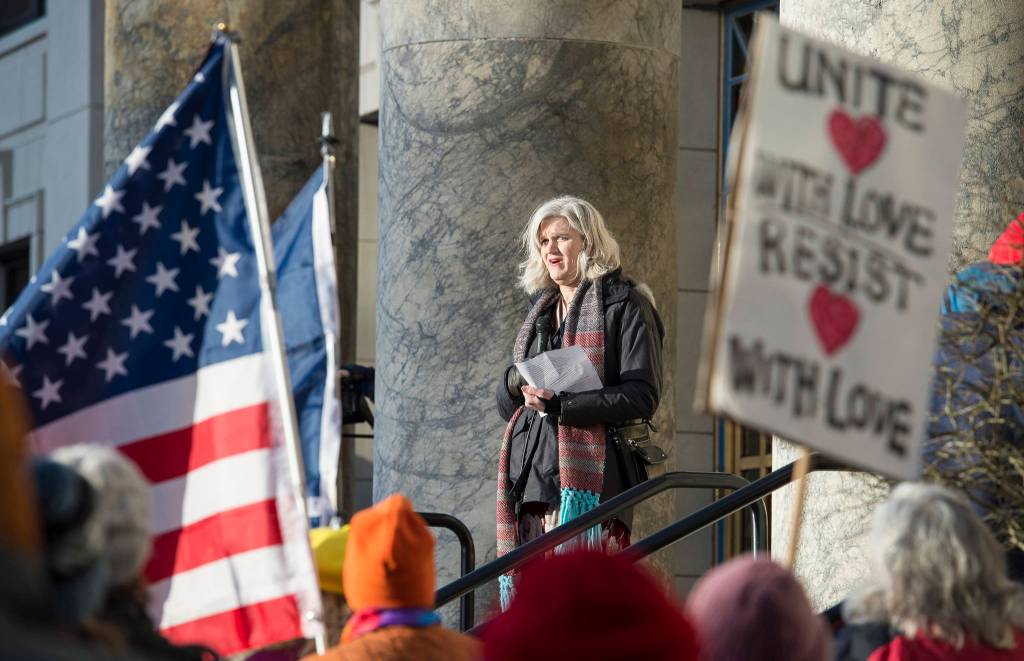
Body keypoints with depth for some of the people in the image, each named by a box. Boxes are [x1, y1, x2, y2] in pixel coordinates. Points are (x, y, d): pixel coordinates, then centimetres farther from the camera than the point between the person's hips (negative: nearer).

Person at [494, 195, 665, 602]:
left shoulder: (625, 305, 2)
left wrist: (558, 405, -15)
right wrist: (518, 382, -1)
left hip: (591, 478, -6)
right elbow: (504, 403, 23)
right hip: (534, 475, 6)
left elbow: (642, 396, -9)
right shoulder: (540, 310, 24)